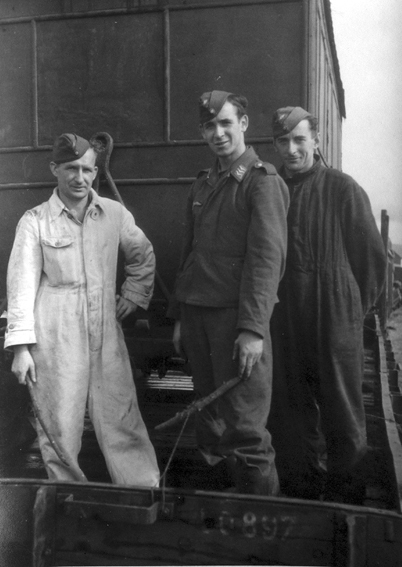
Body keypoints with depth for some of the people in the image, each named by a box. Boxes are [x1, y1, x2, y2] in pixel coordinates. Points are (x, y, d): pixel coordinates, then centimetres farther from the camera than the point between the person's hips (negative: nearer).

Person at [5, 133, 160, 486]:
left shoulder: (114, 214, 6)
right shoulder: (35, 222, -1)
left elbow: (144, 258, 21)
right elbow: (22, 285, -3)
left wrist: (133, 297, 11)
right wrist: (21, 346, -7)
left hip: (106, 334, 2)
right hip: (55, 338, -2)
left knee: (122, 423, 4)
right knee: (60, 427, 5)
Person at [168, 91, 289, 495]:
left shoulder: (263, 181, -5)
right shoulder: (201, 185, 16)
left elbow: (267, 257, -13)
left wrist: (253, 329, -19)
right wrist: (179, 317, 15)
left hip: (235, 315, -6)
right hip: (197, 312, 6)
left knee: (244, 427, -3)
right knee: (209, 418, 15)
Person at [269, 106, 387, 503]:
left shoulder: (342, 189, -3)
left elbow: (372, 256, 2)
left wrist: (354, 307, 4)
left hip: (334, 322, -3)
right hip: (283, 324, 3)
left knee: (342, 415, 7)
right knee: (289, 414, 13)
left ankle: (346, 496, 26)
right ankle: (300, 489, 31)